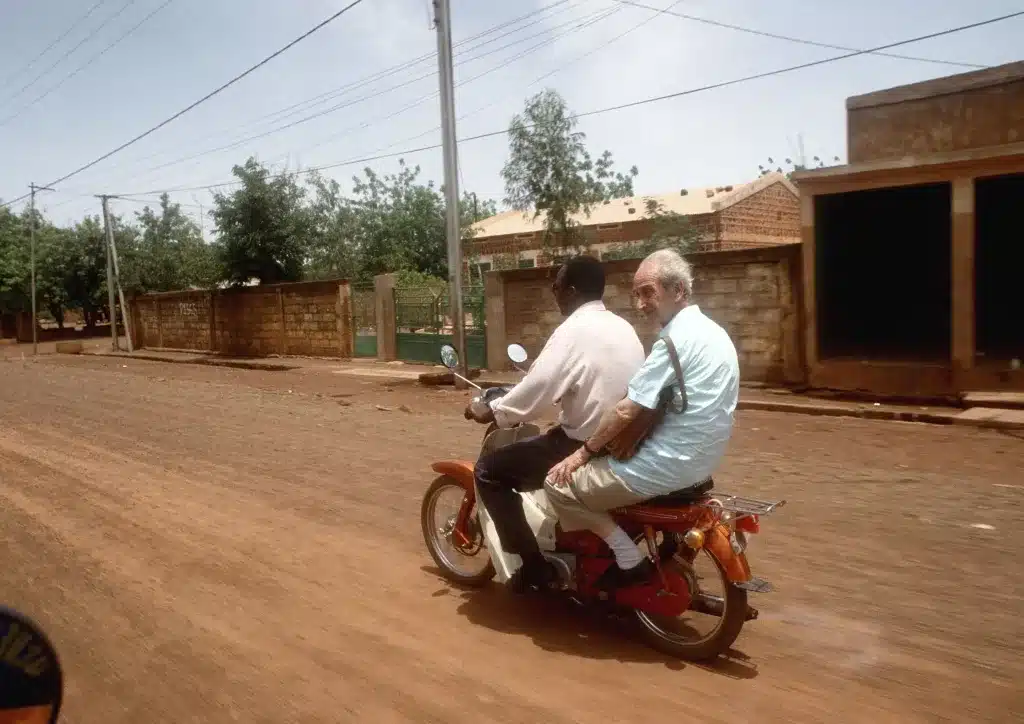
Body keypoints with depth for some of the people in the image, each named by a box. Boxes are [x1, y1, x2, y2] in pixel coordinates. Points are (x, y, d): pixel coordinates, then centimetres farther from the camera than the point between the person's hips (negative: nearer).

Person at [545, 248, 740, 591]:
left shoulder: (677, 336, -19)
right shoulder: (711, 331, 12)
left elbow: (628, 411, -21)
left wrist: (584, 452, -8)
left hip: (667, 465, -10)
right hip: (698, 459, 10)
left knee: (560, 483, -4)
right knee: (605, 459, 28)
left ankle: (630, 561, 0)